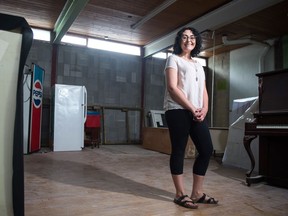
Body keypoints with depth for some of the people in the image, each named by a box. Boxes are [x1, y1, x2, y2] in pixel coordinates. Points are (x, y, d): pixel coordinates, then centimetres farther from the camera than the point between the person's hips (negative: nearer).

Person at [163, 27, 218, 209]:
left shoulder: (198, 64, 24)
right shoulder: (173, 59, 4)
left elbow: (203, 90, 18)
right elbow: (172, 87, -9)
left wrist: (204, 109, -2)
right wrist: (192, 108, -12)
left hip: (197, 113, 7)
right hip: (178, 111, -7)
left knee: (207, 149, 3)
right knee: (179, 150, -2)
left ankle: (197, 193, 15)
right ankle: (181, 194, 8)